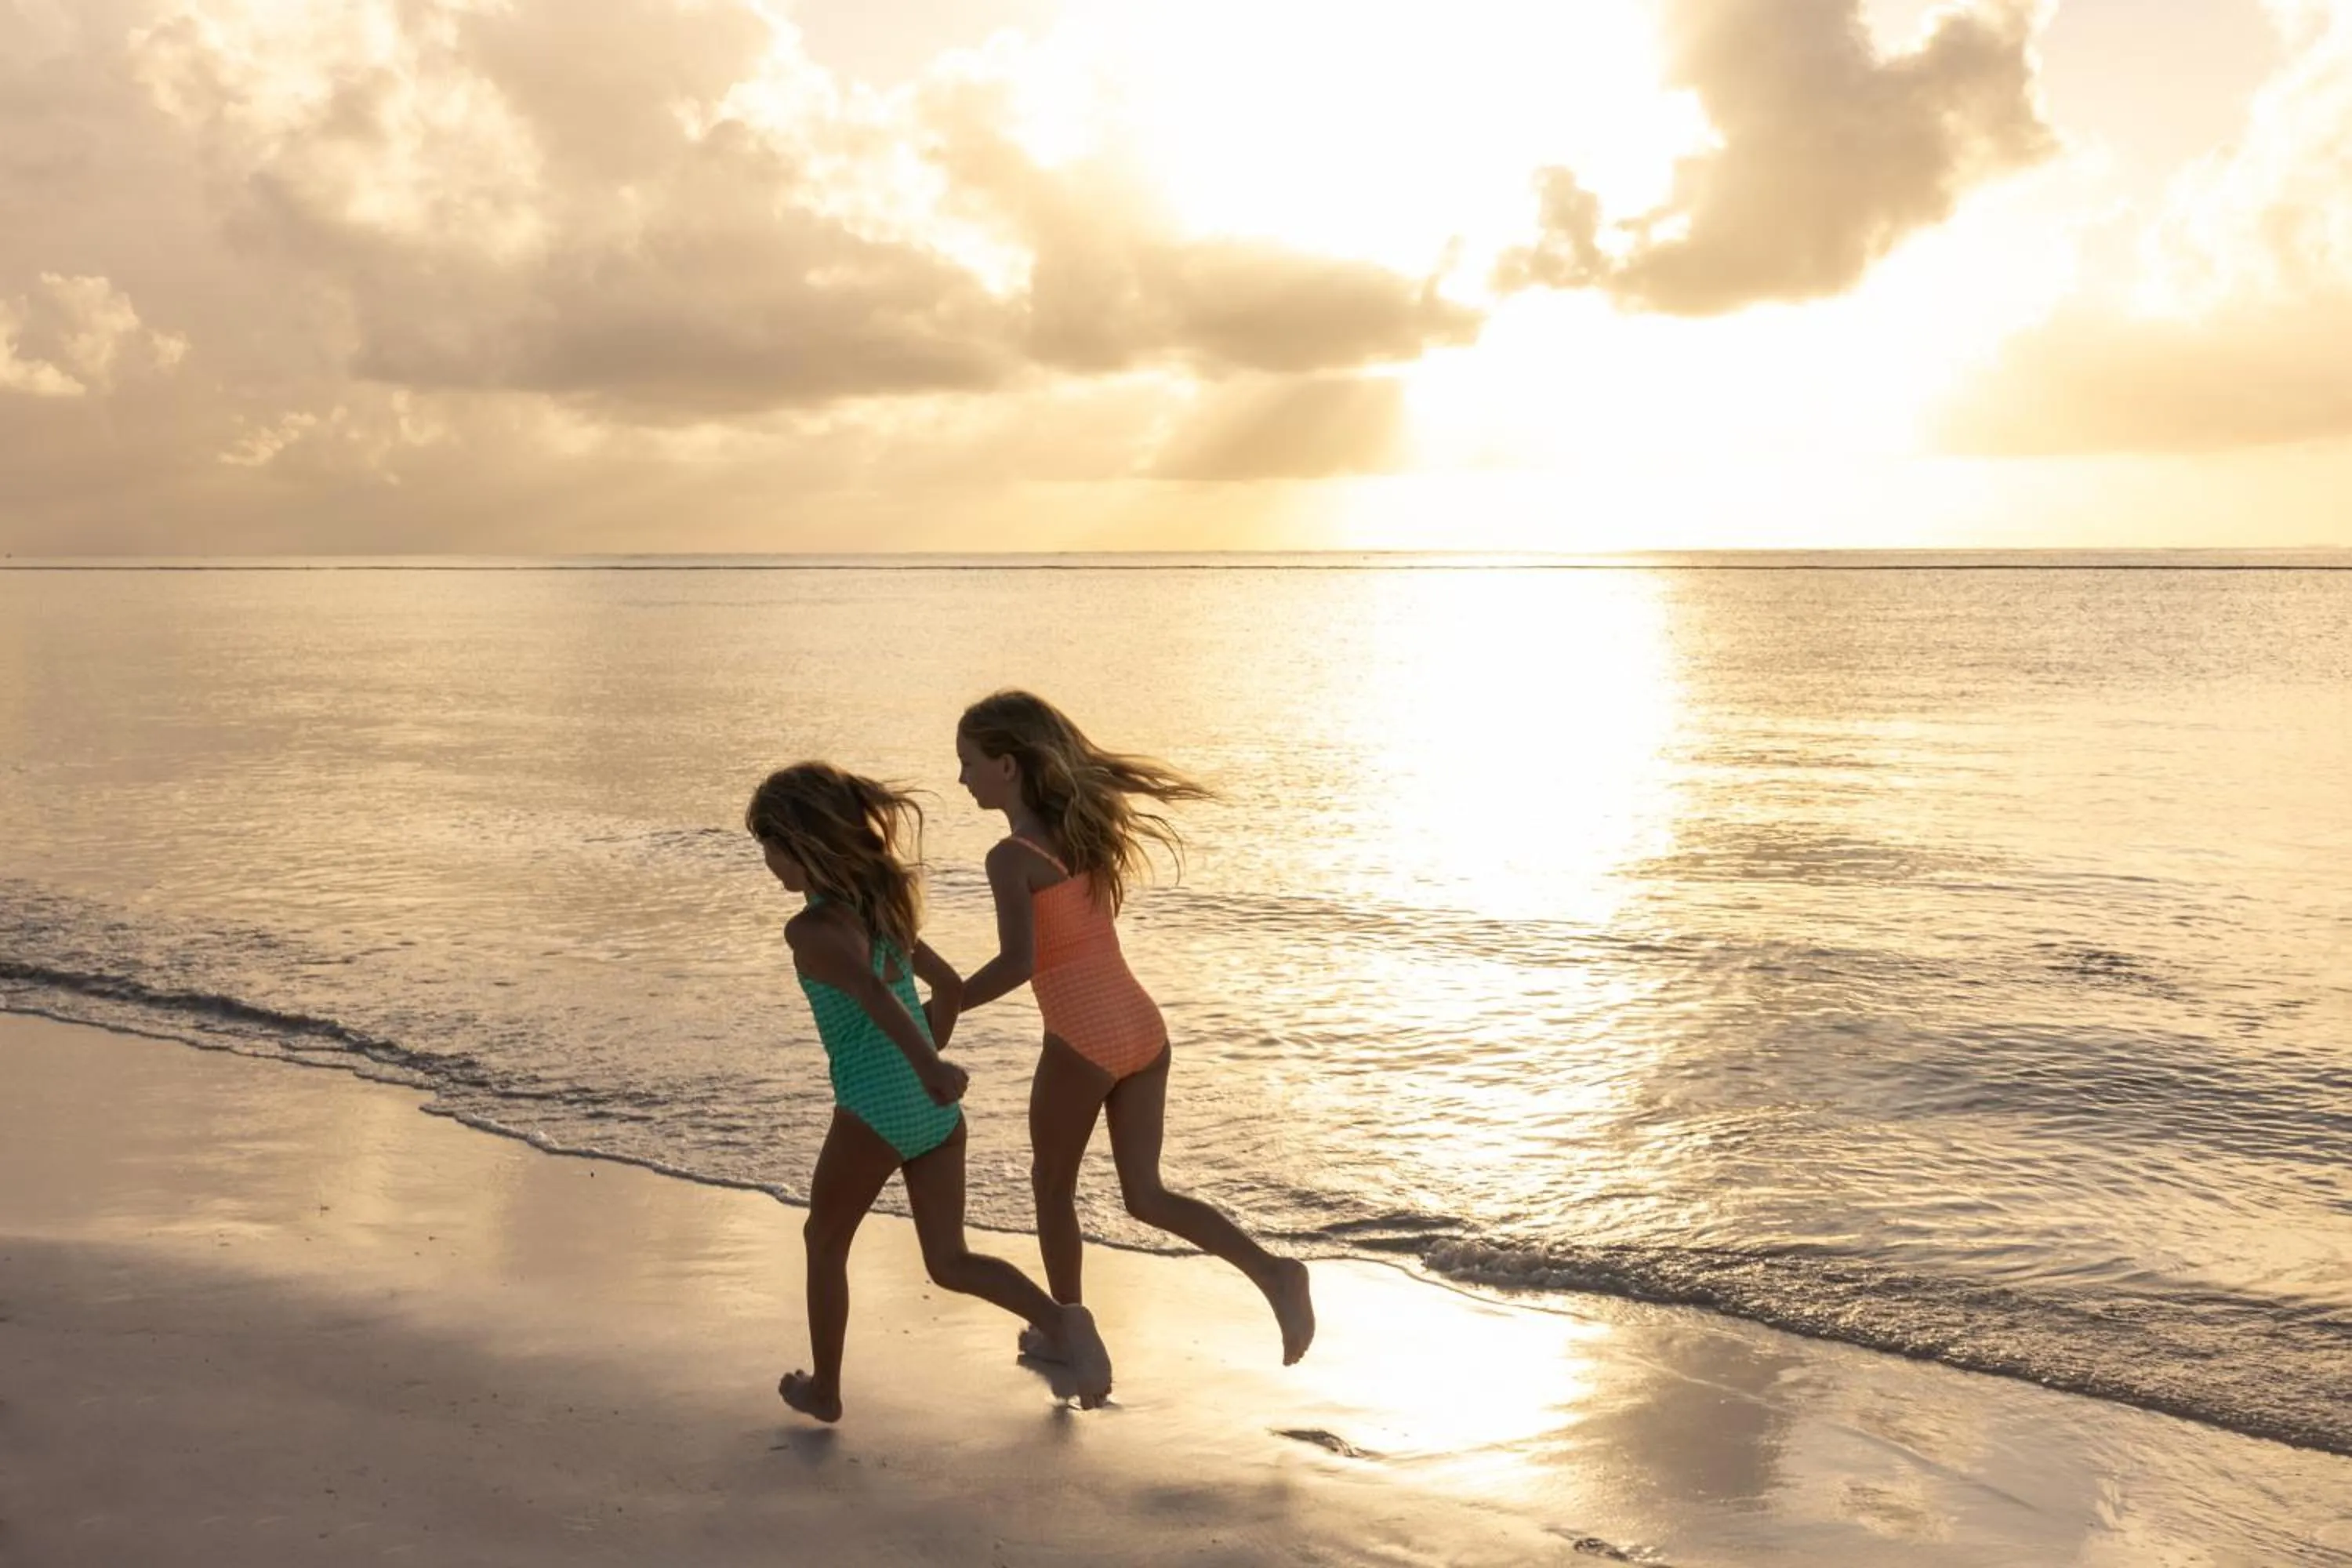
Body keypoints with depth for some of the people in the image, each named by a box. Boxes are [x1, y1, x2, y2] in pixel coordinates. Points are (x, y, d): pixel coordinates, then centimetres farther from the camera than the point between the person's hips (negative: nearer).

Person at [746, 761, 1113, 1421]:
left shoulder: (810, 929, -10)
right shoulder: (883, 909, 15)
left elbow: (871, 990, -29)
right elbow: (949, 986, 24)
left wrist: (926, 1065, -40)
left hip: (874, 1108, -7)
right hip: (935, 1107, 7)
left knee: (825, 1242, 17)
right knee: (950, 1260, 12)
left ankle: (823, 1389, 29)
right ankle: (1058, 1319, -10)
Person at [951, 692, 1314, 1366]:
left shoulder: (1011, 856, -11)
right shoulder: (1081, 829, 13)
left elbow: (1017, 963, -23)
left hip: (1083, 1039, -7)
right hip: (1142, 1028, 7)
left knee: (1052, 1186, 17)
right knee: (1146, 1195, 13)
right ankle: (1272, 1271, -4)